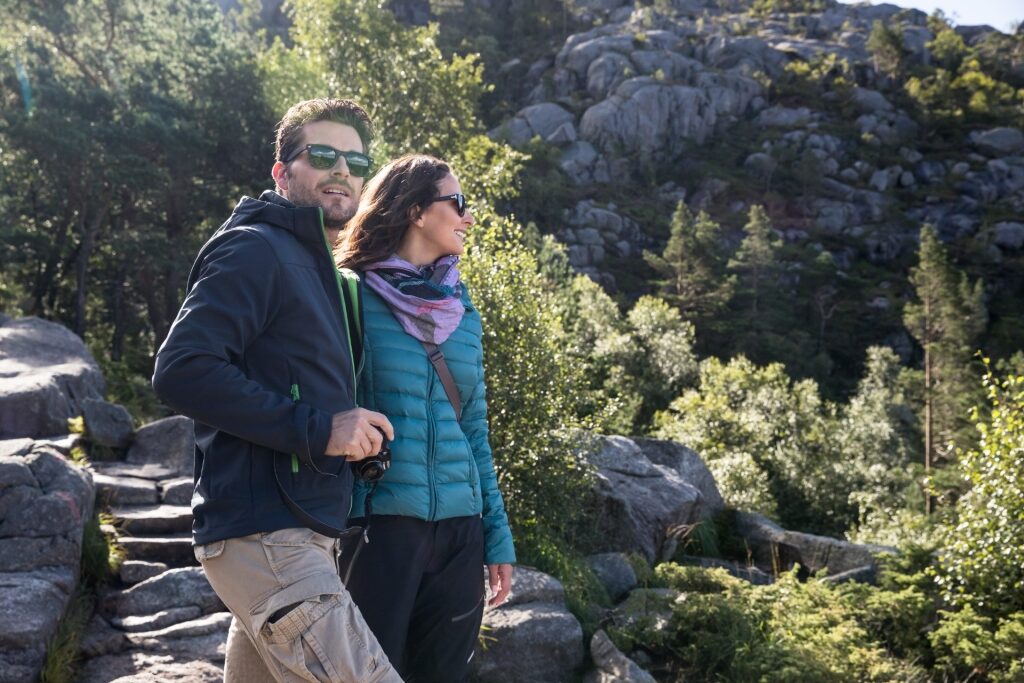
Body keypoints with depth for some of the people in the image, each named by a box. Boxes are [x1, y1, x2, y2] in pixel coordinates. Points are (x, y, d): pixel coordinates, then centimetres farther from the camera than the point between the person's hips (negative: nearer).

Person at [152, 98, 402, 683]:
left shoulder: (321, 269, 21)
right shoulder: (256, 250, -8)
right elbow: (181, 371, -20)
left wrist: (360, 435, 12)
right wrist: (317, 429, -19)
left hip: (304, 534, 10)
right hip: (265, 536, -10)